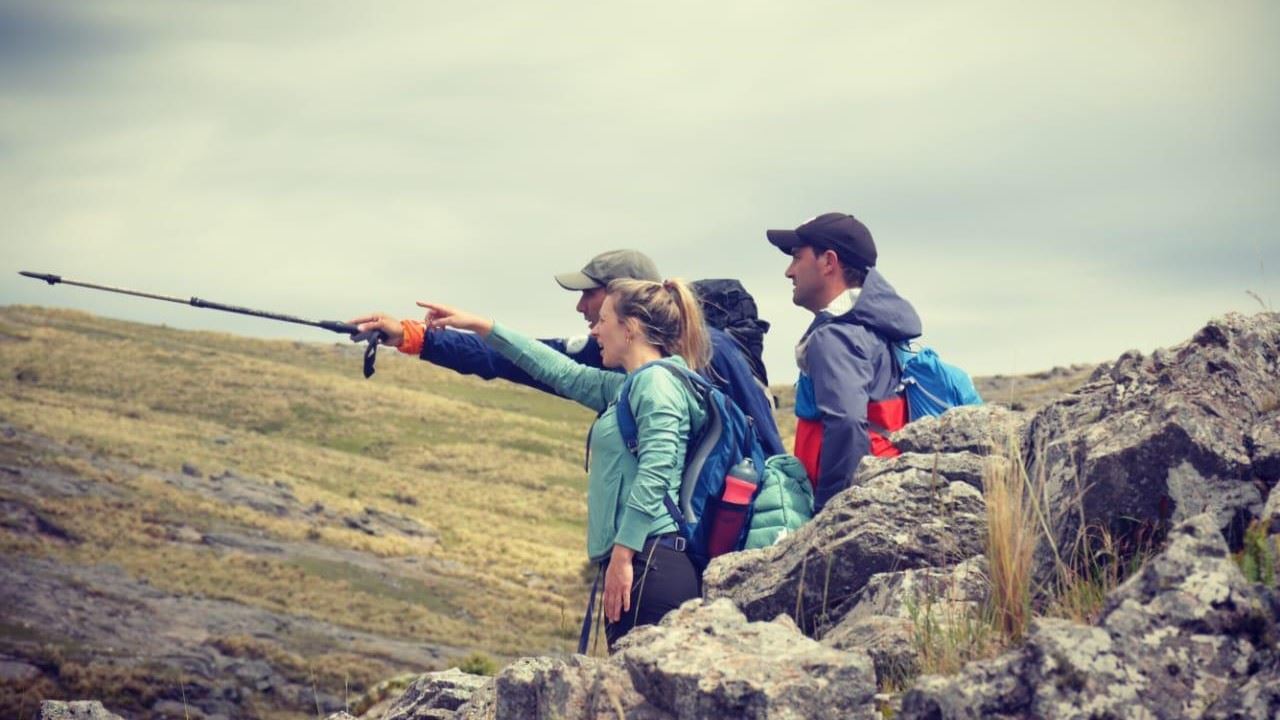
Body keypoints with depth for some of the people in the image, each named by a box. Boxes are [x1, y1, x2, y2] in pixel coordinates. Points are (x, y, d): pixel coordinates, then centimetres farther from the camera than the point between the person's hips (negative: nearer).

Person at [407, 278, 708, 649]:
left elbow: (654, 473, -17)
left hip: (649, 562, -9)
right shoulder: (627, 387, 22)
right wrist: (480, 326, 33)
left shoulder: (656, 382, -6)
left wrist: (622, 554, -21)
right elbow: (563, 373, 31)